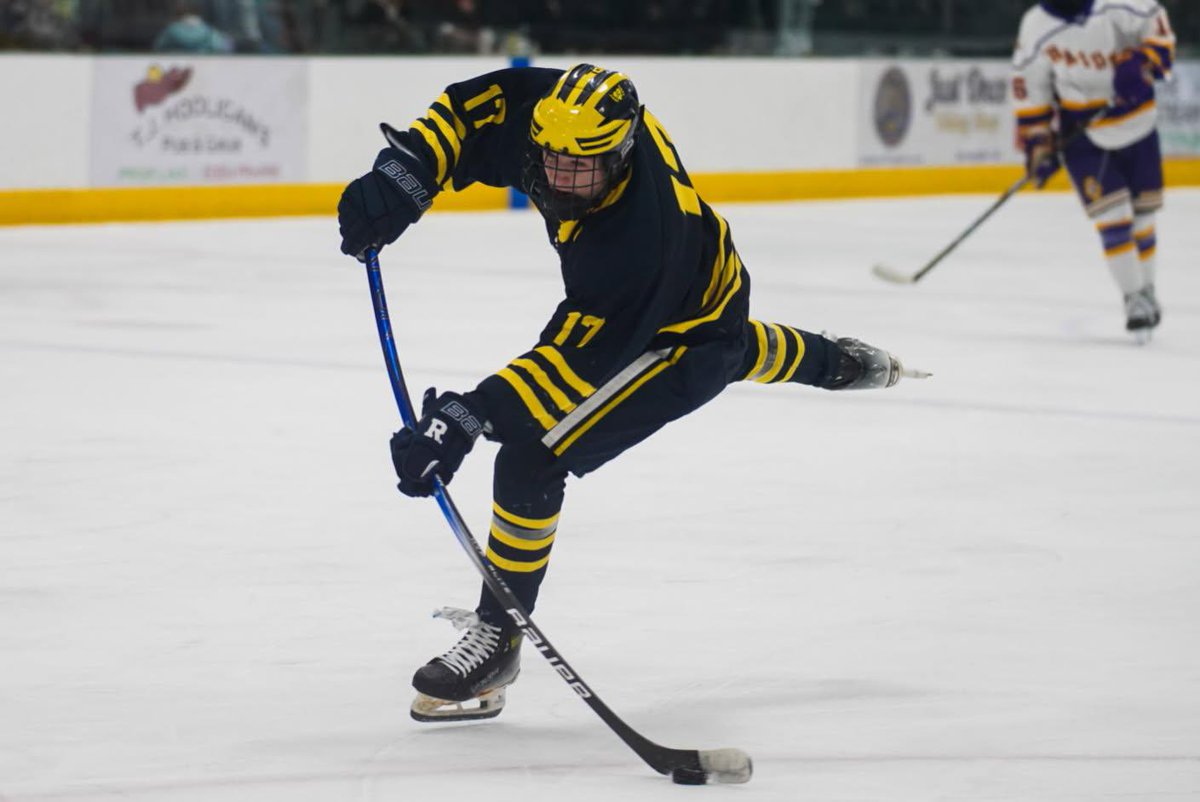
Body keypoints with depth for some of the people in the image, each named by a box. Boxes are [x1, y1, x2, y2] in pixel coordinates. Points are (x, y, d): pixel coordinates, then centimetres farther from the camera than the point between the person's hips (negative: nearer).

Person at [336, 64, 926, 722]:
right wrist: (404, 174, -34)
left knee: (531, 457, -18)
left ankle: (496, 636, -4)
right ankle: (848, 364, 73)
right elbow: (468, 109, -17)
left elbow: (573, 356, -44)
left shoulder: (634, 242, -45)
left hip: (687, 336, -9)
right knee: (738, 353, 42)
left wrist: (466, 420, -50)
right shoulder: (549, 112, -29)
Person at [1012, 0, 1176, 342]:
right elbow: (1030, 89, -7)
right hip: (1083, 135, -1)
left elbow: (1157, 28, -8)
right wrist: (1038, 146, -9)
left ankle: (1146, 291, 30)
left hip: (1136, 121, 2)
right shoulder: (1036, 28, -15)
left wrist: (1141, 65, -26)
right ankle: (1135, 299, -5)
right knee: (1112, 217, -12)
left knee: (1142, 213, 12)